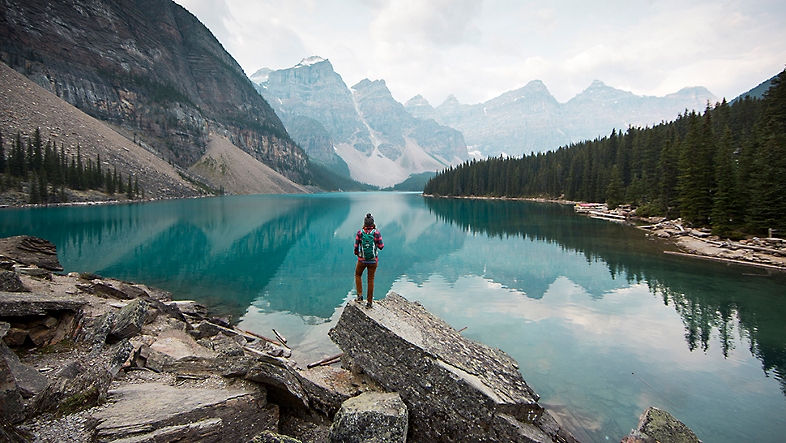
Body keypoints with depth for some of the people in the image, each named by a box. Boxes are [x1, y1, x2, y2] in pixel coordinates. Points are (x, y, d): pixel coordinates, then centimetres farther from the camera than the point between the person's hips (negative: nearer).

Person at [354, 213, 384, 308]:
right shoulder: (376, 233, -11)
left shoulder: (360, 232, -10)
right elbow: (381, 247, -7)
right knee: (370, 280, 13)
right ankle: (369, 302, 17)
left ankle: (360, 295, 16)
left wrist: (356, 252, 17)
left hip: (362, 260, 0)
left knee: (358, 275, 26)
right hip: (373, 260, 0)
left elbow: (356, 246, -5)